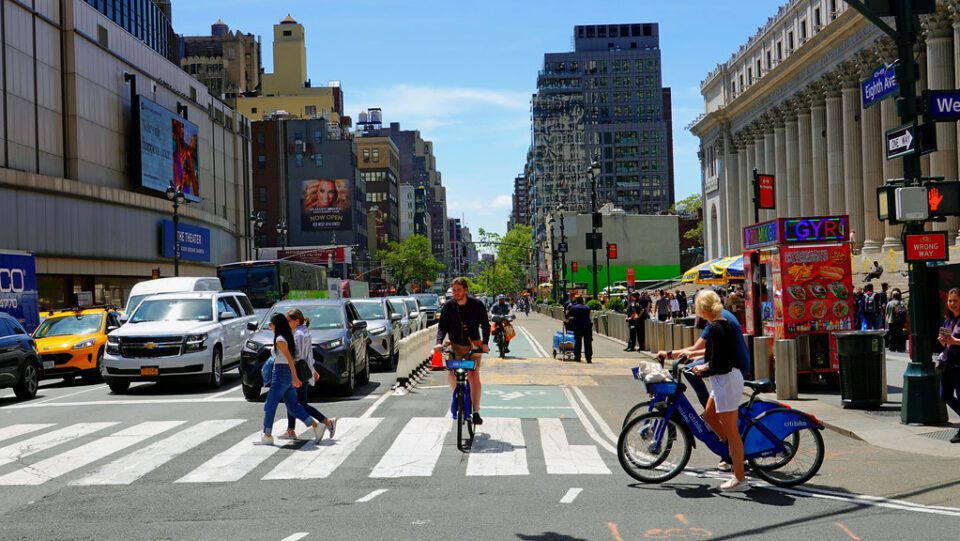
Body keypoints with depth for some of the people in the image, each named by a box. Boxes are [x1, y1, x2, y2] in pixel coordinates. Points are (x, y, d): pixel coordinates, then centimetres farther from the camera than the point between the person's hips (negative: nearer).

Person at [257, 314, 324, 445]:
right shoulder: (288, 337, 13)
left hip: (281, 374, -9)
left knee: (270, 405, 0)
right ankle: (316, 426, 4)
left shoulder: (279, 340, -14)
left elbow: (290, 359, -21)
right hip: (288, 375, 9)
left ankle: (267, 436, 4)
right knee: (292, 406, 10)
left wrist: (295, 377, -26)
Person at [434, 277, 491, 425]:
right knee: (451, 373, -16)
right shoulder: (448, 306, -8)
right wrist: (439, 342, -23)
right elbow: (442, 326, -5)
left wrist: (485, 343, -21)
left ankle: (476, 411, -5)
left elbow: (485, 325, -5)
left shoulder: (477, 305, -12)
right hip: (455, 345, 2)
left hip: (473, 344, -1)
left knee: (474, 376, -11)